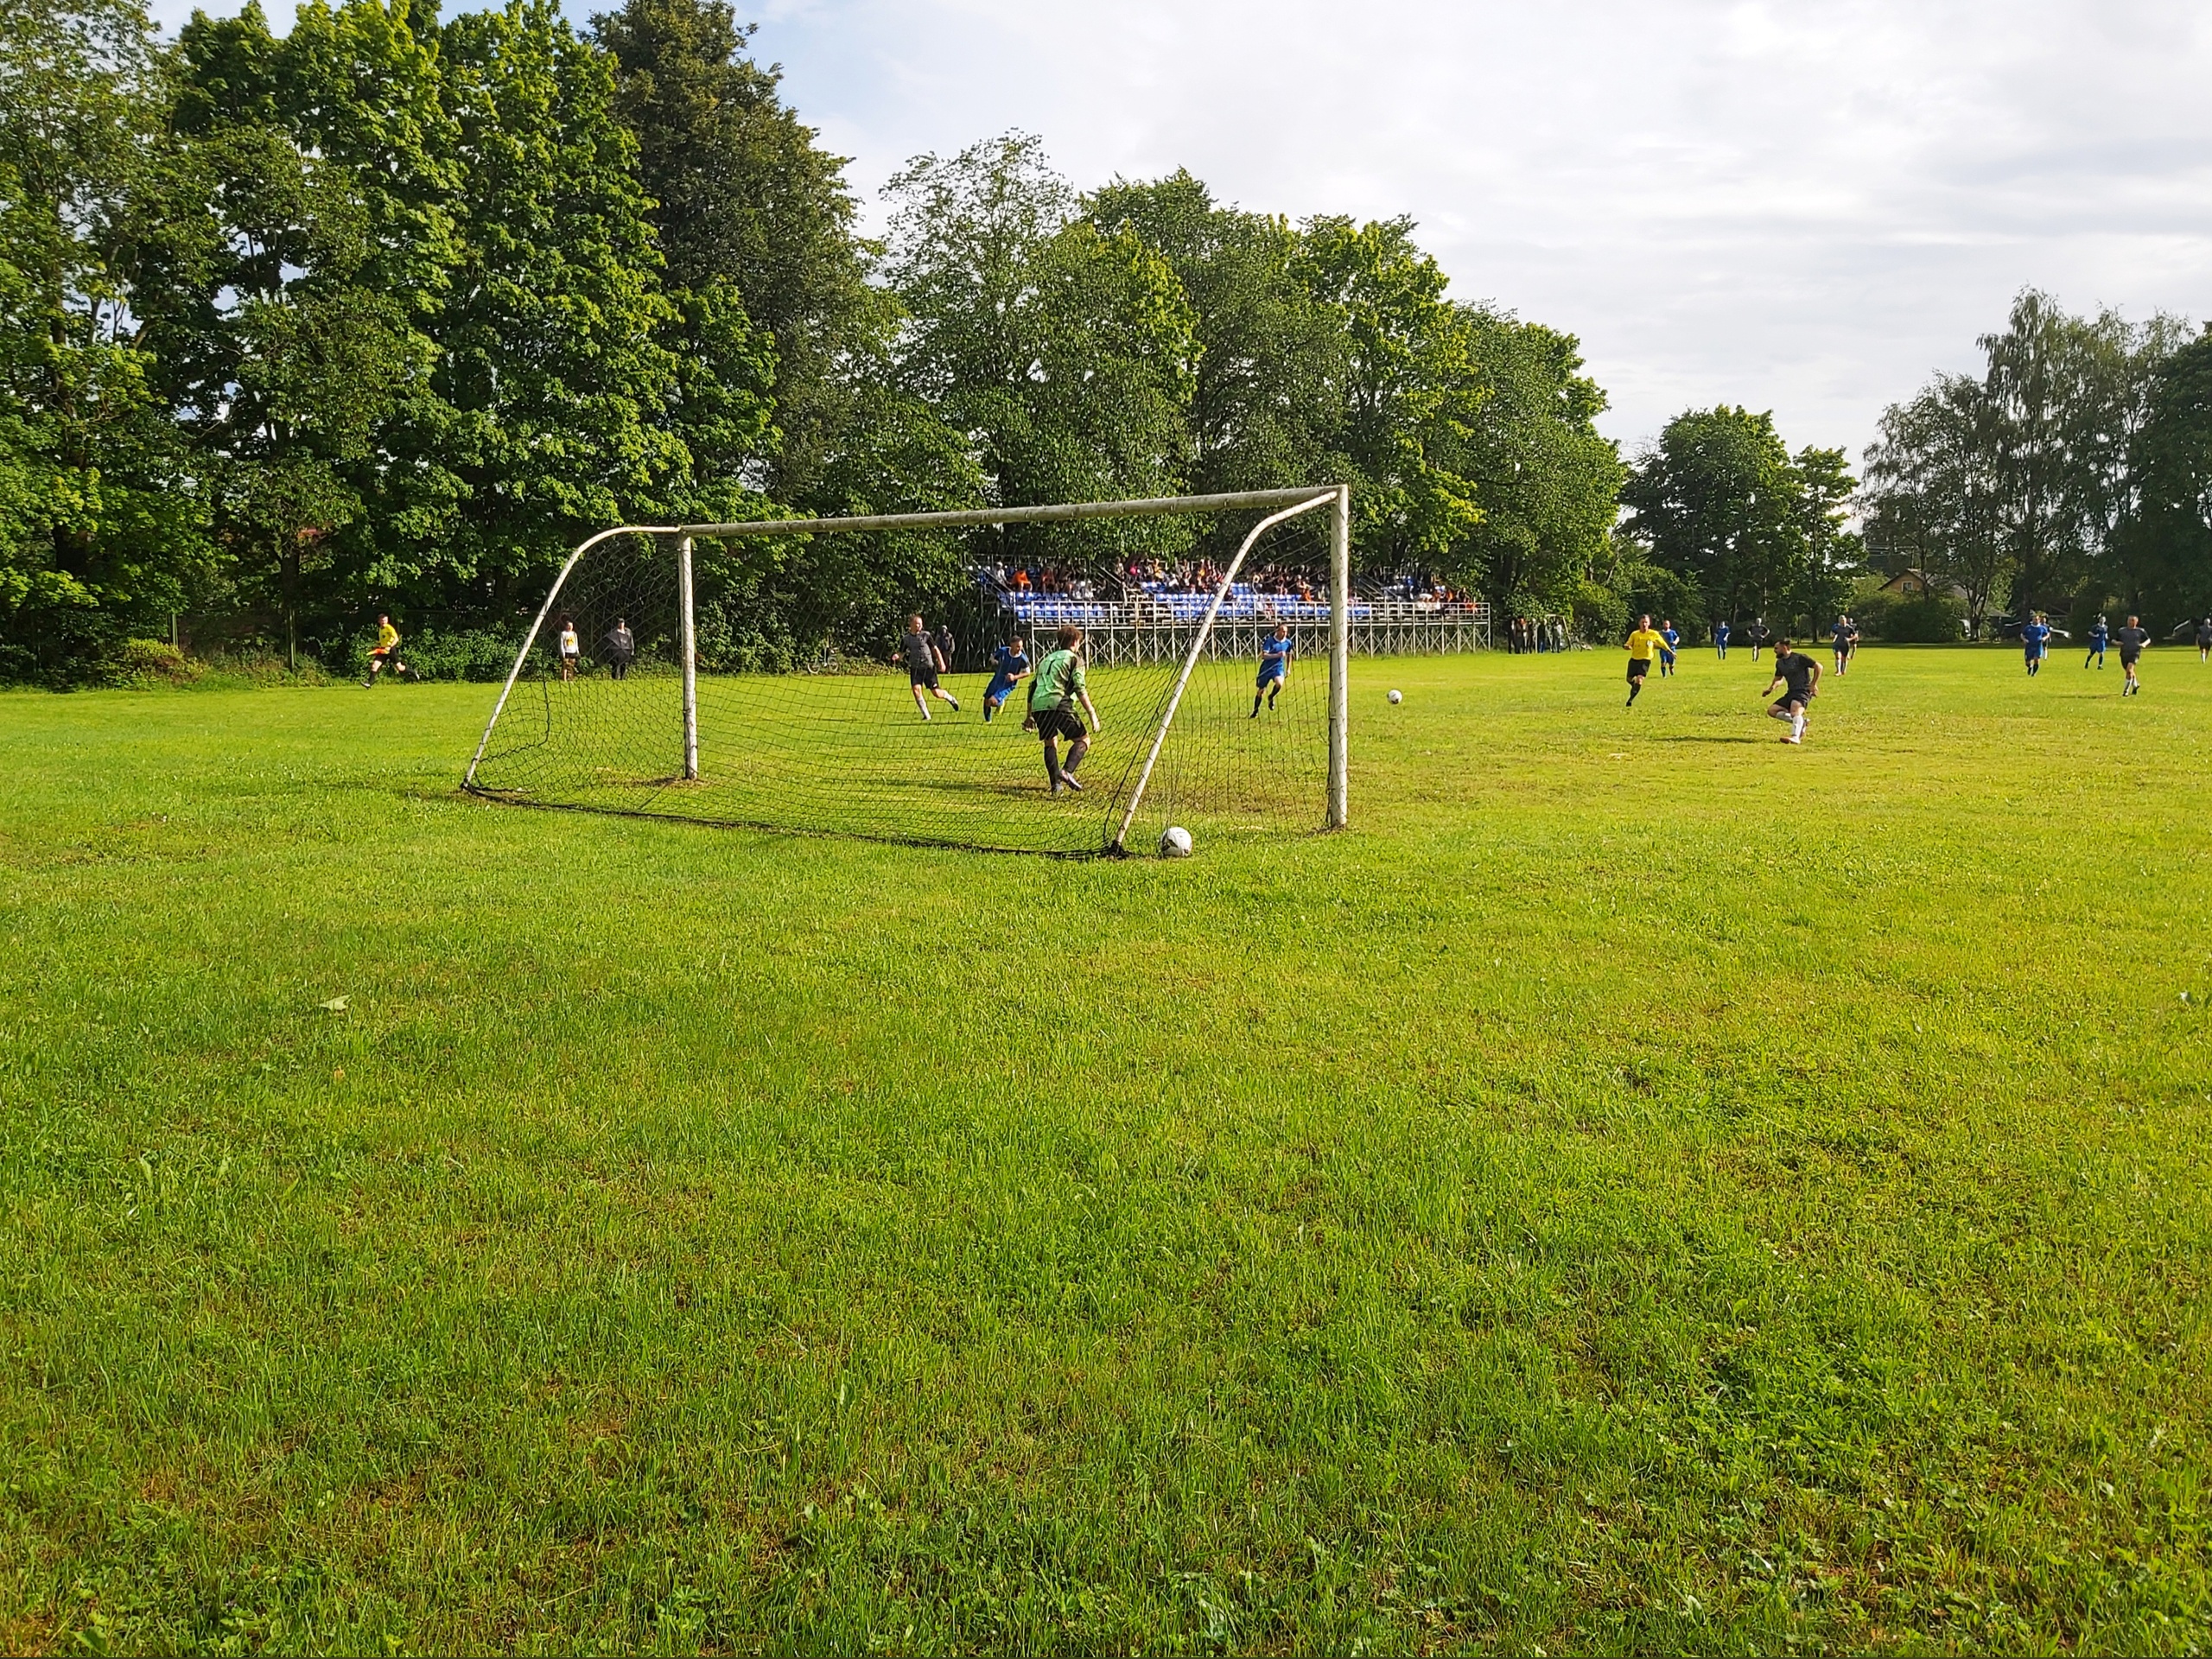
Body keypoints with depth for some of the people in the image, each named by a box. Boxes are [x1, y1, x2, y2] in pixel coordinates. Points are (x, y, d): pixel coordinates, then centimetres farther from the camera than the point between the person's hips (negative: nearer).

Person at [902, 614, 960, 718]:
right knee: (916, 689, -19)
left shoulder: (925, 635, 0)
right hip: (915, 668, 1)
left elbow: (935, 649, 3)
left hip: (929, 667, -1)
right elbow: (901, 653, 9)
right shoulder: (906, 639, 4)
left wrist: (941, 662, -5)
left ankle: (950, 698, 32)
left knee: (936, 692, -3)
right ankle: (926, 715, -8)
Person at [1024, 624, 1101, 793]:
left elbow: (1032, 687, 28)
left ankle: (1056, 783, 9)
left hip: (1038, 706, 6)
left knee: (1050, 743, 20)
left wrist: (1029, 716, 34)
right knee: (1083, 740, 3)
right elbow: (1079, 689, -4)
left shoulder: (1047, 658, 28)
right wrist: (1092, 715, -4)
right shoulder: (1074, 658, 9)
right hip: (1059, 704, -6)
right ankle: (1067, 771, -21)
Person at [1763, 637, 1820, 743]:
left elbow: (1818, 667, -6)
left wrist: (1813, 684, -9)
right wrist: (1771, 688, 9)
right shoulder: (1779, 663, 15)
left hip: (1803, 691, -8)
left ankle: (1795, 737, -49)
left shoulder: (1799, 658, -7)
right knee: (1772, 710, -5)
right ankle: (1801, 722, -3)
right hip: (1791, 692, 8)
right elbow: (1778, 678, 29)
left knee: (1795, 710, -33)